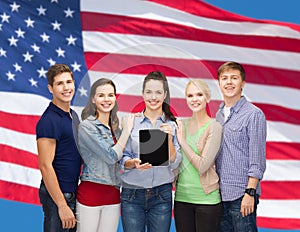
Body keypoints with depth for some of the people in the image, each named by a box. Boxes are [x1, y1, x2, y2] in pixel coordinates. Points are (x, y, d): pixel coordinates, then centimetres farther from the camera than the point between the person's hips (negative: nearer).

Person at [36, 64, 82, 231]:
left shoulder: (73, 115, 10)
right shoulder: (49, 121, -18)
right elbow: (45, 166, -21)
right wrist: (62, 205, -21)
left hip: (73, 192, 9)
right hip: (56, 195, -9)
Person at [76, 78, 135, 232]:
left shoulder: (115, 127, 11)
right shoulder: (86, 126, -10)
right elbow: (111, 157, -16)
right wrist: (127, 129, -7)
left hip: (113, 194, 6)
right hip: (90, 194, -6)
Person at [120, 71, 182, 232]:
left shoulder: (173, 124, 4)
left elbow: (174, 163, 0)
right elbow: (123, 160, 3)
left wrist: (169, 138, -14)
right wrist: (134, 163, -18)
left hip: (161, 194, 1)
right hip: (132, 194, 0)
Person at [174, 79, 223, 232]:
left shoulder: (214, 127, -8)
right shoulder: (182, 124, 7)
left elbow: (202, 165, -16)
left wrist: (182, 141, -10)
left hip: (206, 198, -5)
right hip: (182, 196, 5)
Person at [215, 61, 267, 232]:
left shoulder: (254, 114, -8)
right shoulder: (219, 114, 14)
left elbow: (257, 160, -11)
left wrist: (250, 193, -16)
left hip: (241, 194, -7)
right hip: (220, 193, 7)